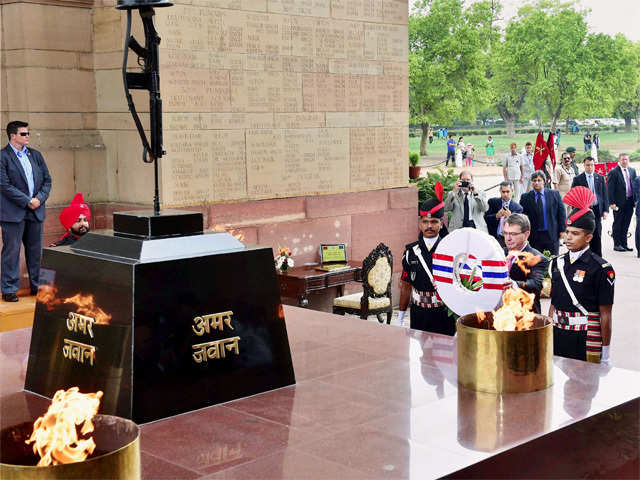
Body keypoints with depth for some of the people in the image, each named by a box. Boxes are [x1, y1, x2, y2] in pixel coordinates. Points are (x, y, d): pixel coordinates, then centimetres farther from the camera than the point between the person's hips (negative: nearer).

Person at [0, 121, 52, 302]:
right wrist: (27, 201, -15)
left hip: (36, 212, 6)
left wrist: (39, 198, -4)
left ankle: (36, 286, 22)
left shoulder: (35, 155, 13)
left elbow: (47, 180, 13)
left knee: (35, 251, 12)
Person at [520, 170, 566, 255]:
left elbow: (561, 213, 5)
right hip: (534, 236, 0)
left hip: (552, 235, 0)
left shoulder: (554, 194, 4)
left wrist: (562, 230, -1)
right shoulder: (525, 197, 3)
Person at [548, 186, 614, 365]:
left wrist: (605, 354, -6)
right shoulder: (557, 263, 8)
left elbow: (605, 315, -7)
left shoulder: (601, 268, -9)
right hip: (558, 336, 5)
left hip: (587, 339, -5)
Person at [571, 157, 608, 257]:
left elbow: (605, 195, 8)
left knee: (597, 236, 5)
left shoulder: (600, 178, 8)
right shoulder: (577, 179, 0)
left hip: (597, 210, 2)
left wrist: (605, 210, -1)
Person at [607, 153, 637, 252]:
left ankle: (623, 244, 18)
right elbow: (610, 189, -9)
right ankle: (617, 244, 10)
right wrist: (612, 203, -14)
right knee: (617, 224, 3)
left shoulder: (632, 171, 11)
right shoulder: (613, 172, -7)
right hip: (619, 203, -5)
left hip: (629, 202, 5)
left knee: (626, 225, 11)